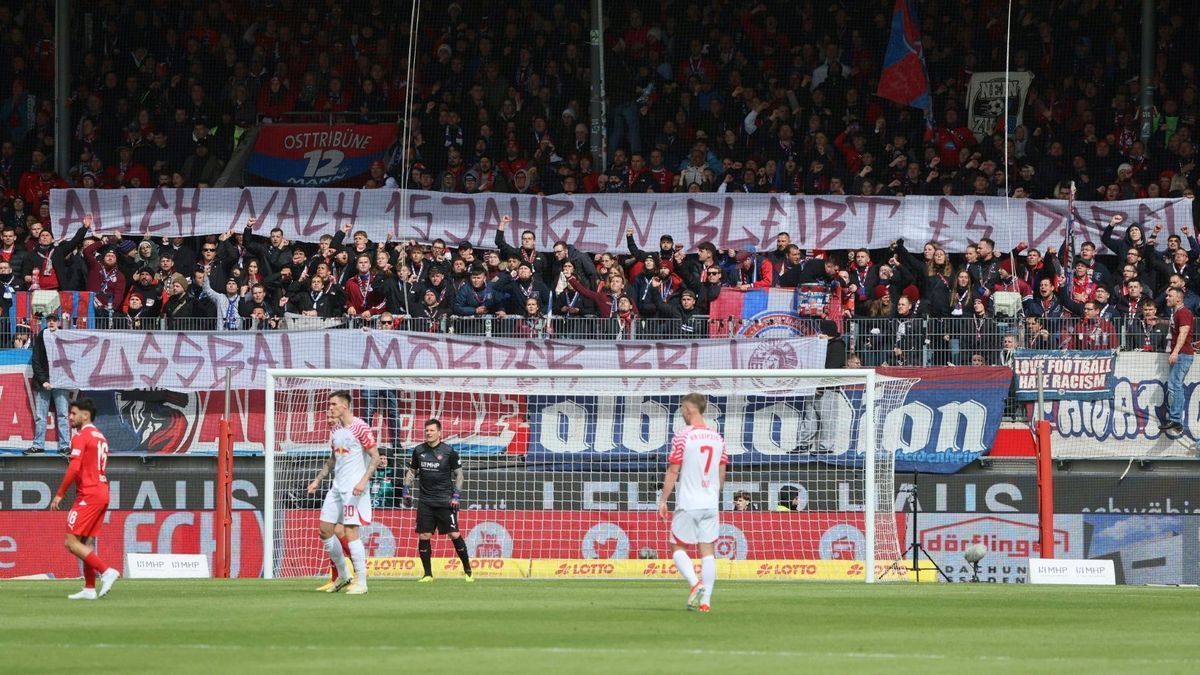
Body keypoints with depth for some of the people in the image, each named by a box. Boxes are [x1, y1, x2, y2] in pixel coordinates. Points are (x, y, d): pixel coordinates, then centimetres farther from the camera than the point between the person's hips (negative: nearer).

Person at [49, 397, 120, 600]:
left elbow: (74, 469, -19)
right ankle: (89, 589, 10)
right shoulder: (100, 437, 18)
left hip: (88, 496, -9)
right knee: (86, 542, 12)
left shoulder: (81, 437, -10)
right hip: (102, 494, 9)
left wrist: (59, 495, -14)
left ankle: (106, 571, -18)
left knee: (72, 542, -9)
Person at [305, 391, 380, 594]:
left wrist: (363, 481, -23)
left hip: (354, 489, -9)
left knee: (350, 532, -12)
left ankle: (361, 582, -6)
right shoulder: (336, 430, 14)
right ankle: (343, 575, 20)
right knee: (324, 530, 7)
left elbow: (375, 457, -13)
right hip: (336, 487, 9)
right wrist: (317, 480, 19)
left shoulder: (360, 428, -10)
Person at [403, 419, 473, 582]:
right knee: (423, 536, -2)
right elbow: (411, 471, 18)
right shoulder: (419, 451, 6)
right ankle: (428, 574, 8)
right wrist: (406, 490, 7)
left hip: (445, 500, -3)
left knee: (454, 535, -6)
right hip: (425, 500, 3)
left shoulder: (449, 452, -4)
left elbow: (458, 474, 3)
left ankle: (467, 571, 6)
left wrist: (456, 495, -6)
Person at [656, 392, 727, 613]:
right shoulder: (717, 437, 7)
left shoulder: (682, 437, -9)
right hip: (711, 504, 5)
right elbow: (721, 473, 13)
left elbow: (673, 472, -9)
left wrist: (663, 500, -1)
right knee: (708, 550, 5)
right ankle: (705, 600, -1)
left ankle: (695, 584, -16)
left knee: (678, 548, 6)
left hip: (687, 504, -5)